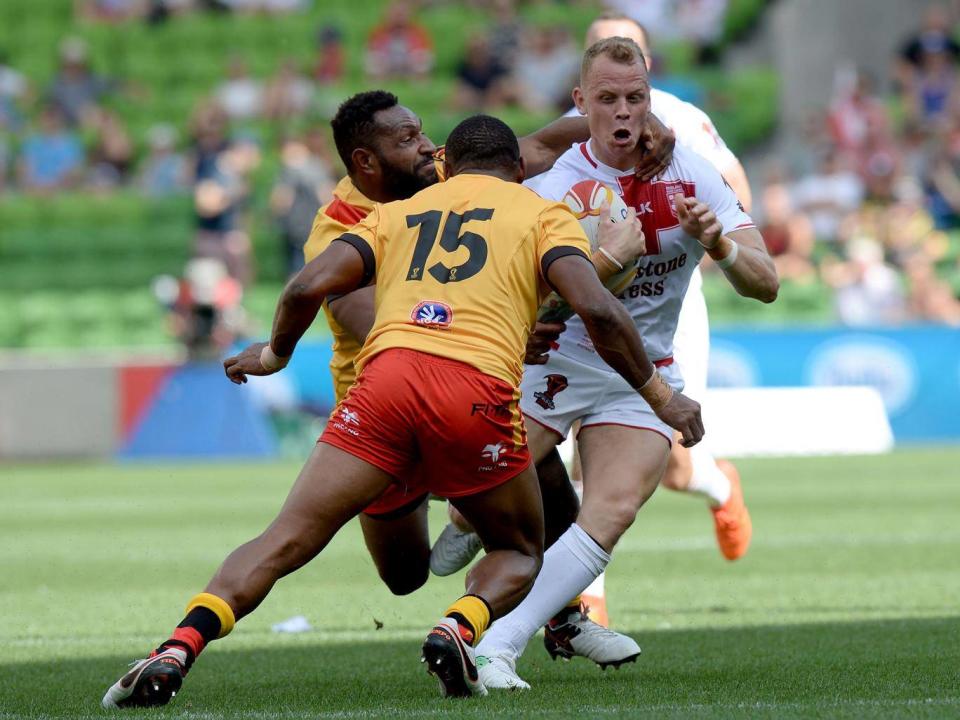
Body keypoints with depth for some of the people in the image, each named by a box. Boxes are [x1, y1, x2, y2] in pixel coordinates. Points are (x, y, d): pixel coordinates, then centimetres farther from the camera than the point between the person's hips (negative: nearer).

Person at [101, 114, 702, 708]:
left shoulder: (398, 213, 27)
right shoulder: (545, 214, 19)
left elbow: (309, 287, 13)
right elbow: (598, 311, 2)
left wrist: (275, 354, 31)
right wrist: (661, 396, 11)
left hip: (387, 374, 2)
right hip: (478, 391, -2)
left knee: (285, 542, 1)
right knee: (520, 554, 20)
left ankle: (177, 649, -21)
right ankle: (459, 629, -11)